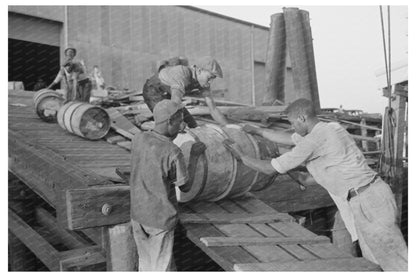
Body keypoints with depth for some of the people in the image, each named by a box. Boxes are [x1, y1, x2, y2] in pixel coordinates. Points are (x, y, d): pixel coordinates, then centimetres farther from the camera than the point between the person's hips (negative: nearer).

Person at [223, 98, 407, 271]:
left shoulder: (313, 140, -16)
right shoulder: (331, 128, 13)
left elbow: (271, 169, -9)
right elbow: (289, 139, 28)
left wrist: (241, 156, 5)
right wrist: (257, 131, 35)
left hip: (366, 203, -9)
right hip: (373, 193, 9)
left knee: (396, 262, -1)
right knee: (373, 261, 16)